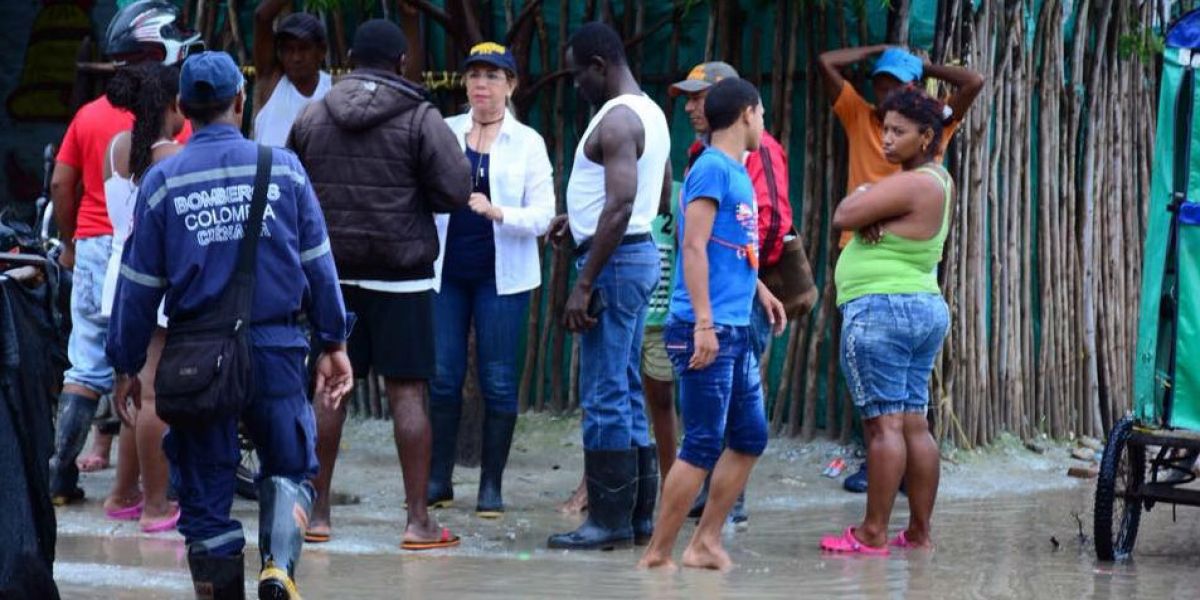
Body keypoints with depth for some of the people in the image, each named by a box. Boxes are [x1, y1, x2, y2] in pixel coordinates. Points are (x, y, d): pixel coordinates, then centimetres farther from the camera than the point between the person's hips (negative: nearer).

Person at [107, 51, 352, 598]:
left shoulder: (162, 182, -1)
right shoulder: (283, 168, 1)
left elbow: (139, 285, 2)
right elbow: (318, 263, 4)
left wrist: (127, 366, 10)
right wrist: (334, 342, 12)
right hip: (276, 343, 0)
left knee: (205, 490, 8)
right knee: (288, 465, 13)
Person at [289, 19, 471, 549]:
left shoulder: (312, 117, 4)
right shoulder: (420, 119, -7)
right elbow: (455, 190, -12)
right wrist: (410, 197, 7)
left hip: (332, 271, 3)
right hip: (401, 275, -3)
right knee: (406, 392, -1)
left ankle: (318, 513, 13)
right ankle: (419, 521, -2)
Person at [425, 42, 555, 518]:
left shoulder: (527, 142, 2)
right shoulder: (444, 133, 7)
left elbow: (542, 215, -4)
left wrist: (497, 212, -20)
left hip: (501, 274, -2)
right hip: (447, 269, 2)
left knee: (498, 380, 0)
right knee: (443, 376, 1)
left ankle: (491, 486, 6)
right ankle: (438, 479, 9)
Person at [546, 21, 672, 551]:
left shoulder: (617, 120, -17)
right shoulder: (650, 113, 15)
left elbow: (621, 205, -25)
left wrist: (584, 284, -24)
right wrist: (581, 217, 24)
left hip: (616, 259, -10)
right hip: (641, 252, 10)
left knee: (605, 397, -7)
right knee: (626, 395, 13)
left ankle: (610, 522, -6)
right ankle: (639, 517, 16)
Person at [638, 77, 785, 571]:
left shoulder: (737, 173, 16)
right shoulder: (712, 168, -12)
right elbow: (694, 246, -18)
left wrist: (759, 289, 29)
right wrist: (704, 323, -23)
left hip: (735, 331, 10)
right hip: (707, 331, -10)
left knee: (749, 437, 11)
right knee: (704, 446, -8)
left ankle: (706, 542, 15)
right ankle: (658, 555, -3)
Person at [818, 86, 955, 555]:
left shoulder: (910, 185, -16)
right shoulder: (939, 181, 15)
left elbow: (843, 217, -16)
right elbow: (851, 216, 13)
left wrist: (859, 200, 5)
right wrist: (872, 215, -9)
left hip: (881, 309, -10)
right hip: (927, 306, 10)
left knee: (884, 423, -10)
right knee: (914, 423, 9)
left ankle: (873, 534, -10)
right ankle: (919, 531, 9)